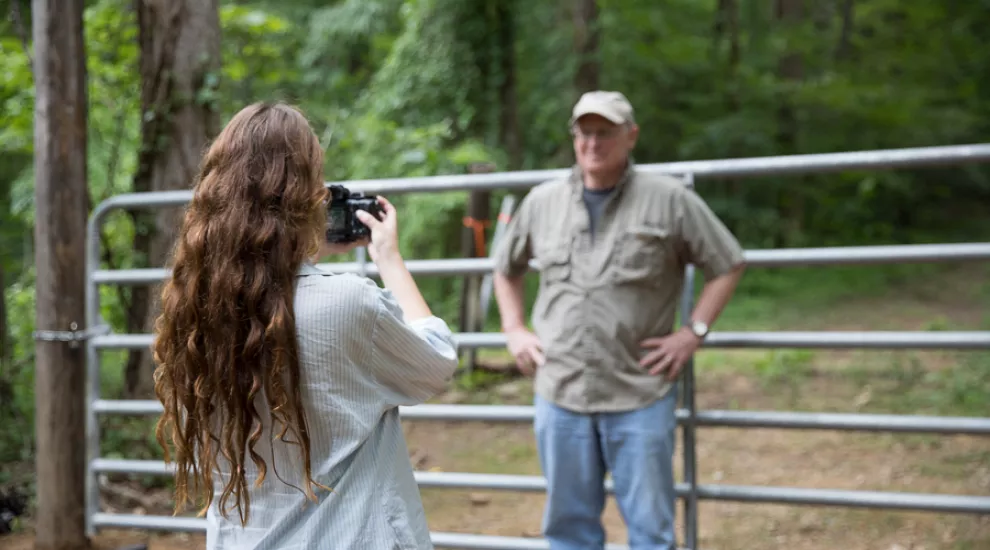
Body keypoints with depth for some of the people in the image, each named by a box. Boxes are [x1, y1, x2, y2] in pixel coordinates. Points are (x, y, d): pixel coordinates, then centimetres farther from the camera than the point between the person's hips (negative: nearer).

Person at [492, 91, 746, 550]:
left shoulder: (669, 200, -3)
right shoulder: (541, 202, 8)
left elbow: (727, 265, 2)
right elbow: (506, 269, 23)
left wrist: (694, 332, -6)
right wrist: (514, 331, 11)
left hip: (640, 396, -3)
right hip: (560, 394, 3)